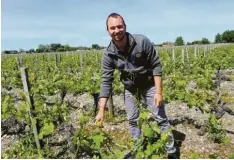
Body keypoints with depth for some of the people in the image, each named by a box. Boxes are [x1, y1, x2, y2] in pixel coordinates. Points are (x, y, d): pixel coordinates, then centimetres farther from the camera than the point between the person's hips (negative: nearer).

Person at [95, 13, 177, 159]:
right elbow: (106, 81, -17)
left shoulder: (142, 41, -26)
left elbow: (156, 65, -18)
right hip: (129, 88, 3)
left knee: (161, 118, 0)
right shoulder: (109, 54, -19)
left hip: (149, 84, -2)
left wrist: (158, 92, -22)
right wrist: (101, 110, -21)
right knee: (132, 120, 10)